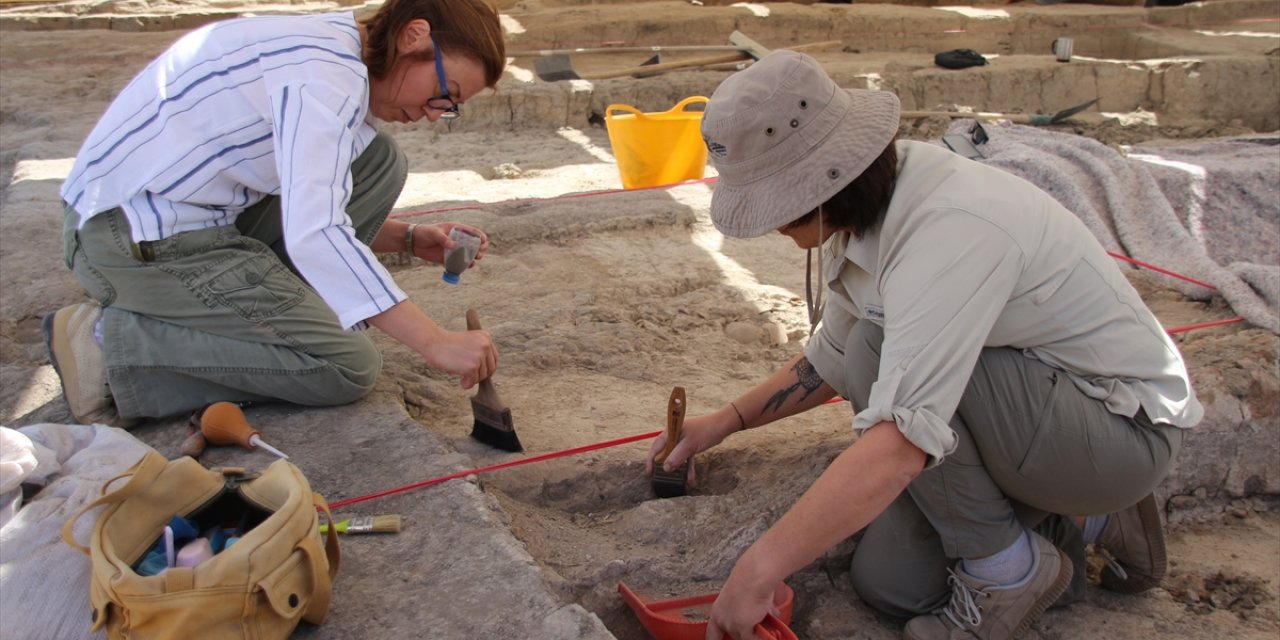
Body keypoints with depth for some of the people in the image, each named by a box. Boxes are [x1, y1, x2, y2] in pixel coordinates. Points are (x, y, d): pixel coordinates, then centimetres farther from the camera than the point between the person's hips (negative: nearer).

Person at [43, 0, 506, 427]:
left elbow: (314, 205, 19)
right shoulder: (324, 74, -20)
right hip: (137, 239, -10)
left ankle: (264, 310, 6)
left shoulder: (330, 53, 11)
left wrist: (408, 239, 7)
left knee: (379, 162, 6)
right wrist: (433, 342, -31)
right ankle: (109, 343, -8)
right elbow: (312, 234, -31)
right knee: (348, 368, -12)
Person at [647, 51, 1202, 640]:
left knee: (881, 352, -28)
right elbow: (831, 359, 13)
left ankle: (1006, 567, -7)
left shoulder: (949, 231, -33)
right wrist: (726, 422, 10)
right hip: (1031, 406, 8)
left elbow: (897, 446, -41)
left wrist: (758, 571, -36)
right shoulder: (865, 212, -4)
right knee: (887, 583, -1)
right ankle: (1085, 522, 16)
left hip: (1126, 423, -8)